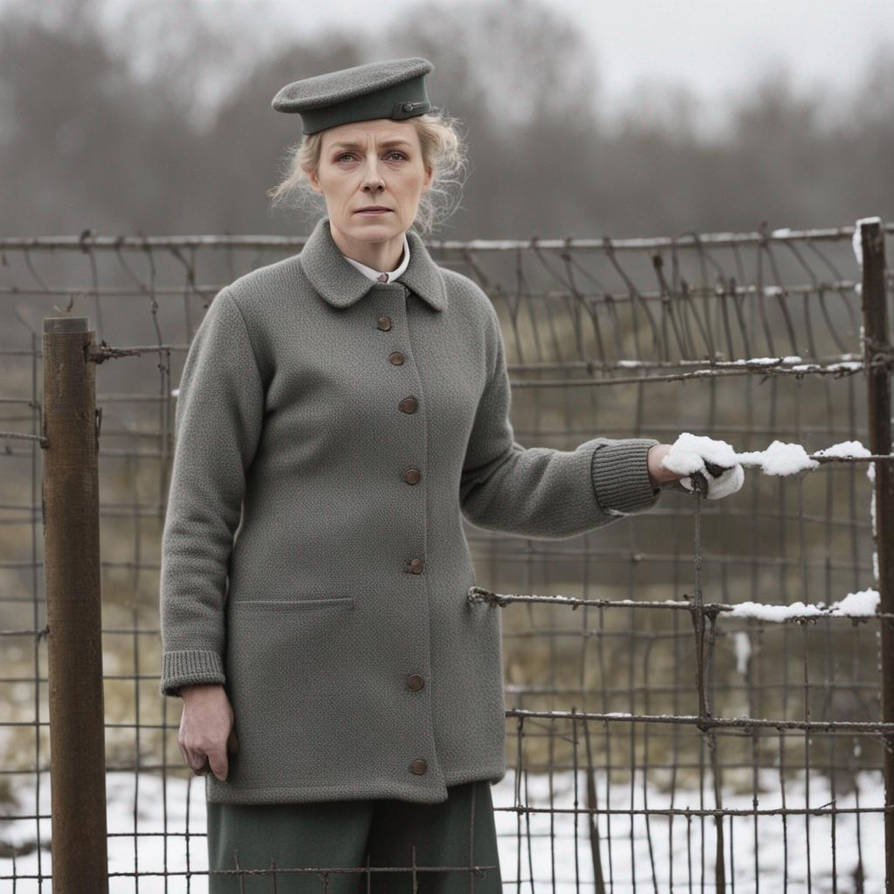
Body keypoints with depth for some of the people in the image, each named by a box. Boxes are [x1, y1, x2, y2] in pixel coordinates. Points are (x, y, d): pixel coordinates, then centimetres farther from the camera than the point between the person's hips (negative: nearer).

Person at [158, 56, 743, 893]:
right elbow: (198, 514, -5)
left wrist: (647, 466, 6)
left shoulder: (463, 314, 8)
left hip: (434, 691, 5)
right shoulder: (252, 313, -6)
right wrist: (198, 686, -10)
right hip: (294, 690, -5)